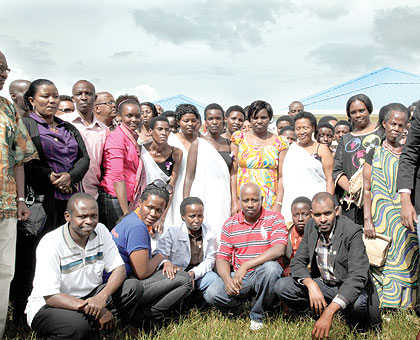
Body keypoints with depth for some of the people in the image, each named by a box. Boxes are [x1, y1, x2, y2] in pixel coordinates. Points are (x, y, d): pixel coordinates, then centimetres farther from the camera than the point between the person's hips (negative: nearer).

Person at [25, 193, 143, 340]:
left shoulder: (100, 231, -6)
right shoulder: (50, 244, -21)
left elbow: (119, 269, -6)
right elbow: (50, 296, -24)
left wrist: (102, 297, -28)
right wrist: (98, 311, -31)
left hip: (90, 296, 5)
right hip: (48, 306, -5)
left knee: (134, 287, -15)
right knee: (77, 325, -37)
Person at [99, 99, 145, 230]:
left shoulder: (134, 137, 15)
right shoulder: (117, 137, -11)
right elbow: (117, 177, -17)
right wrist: (126, 213, -19)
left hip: (130, 199, 8)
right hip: (114, 200, -8)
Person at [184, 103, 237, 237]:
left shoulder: (229, 144, 13)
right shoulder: (198, 143, 3)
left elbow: (232, 176, 8)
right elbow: (189, 177, -1)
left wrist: (234, 203, 0)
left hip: (223, 198, 3)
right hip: (203, 197, -3)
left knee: (222, 234, -1)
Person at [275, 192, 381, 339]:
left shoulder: (352, 231, -23)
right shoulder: (311, 226, -6)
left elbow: (358, 276, -32)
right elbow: (297, 262, -4)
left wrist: (329, 313, -42)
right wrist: (311, 285, -29)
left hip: (349, 287, -4)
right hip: (322, 284, 4)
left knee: (358, 303, -38)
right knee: (281, 287, -17)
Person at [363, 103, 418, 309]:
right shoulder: (374, 154, 6)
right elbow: (366, 190, 1)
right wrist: (367, 220, -8)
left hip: (405, 219, 2)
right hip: (381, 218, -2)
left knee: (406, 260, -1)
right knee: (381, 260, -5)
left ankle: (405, 304, 7)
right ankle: (383, 307, 2)